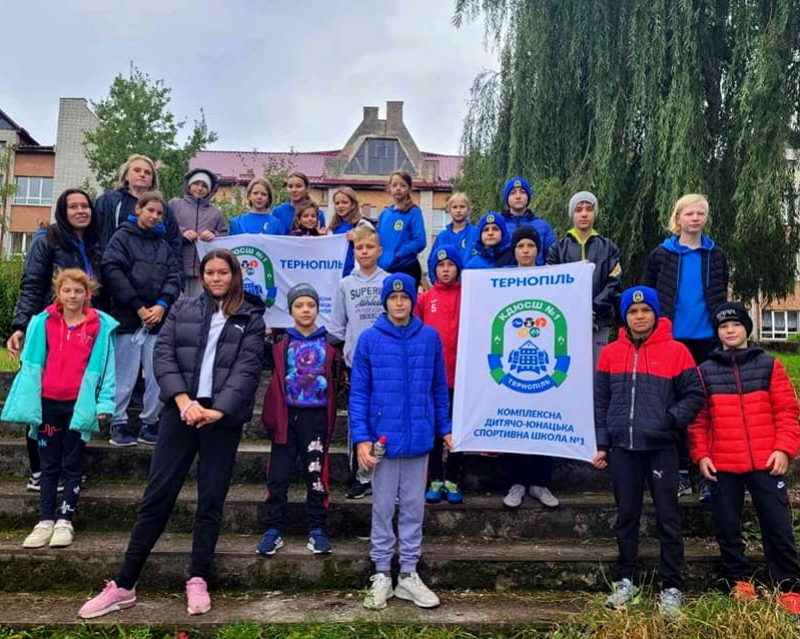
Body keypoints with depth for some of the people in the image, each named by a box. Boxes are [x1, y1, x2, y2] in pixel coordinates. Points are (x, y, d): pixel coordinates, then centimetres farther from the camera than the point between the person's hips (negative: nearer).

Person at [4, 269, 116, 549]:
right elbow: (31, 365, 5)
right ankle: (45, 522, 16)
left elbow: (106, 366, -3)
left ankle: (65, 521, 14)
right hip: (48, 403, 2)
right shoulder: (42, 323, 2)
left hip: (80, 405, -2)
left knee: (72, 465, 7)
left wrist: (104, 402, -9)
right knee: (49, 466, 10)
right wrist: (28, 401, 1)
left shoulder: (101, 326, -4)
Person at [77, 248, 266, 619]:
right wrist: (182, 399, -13)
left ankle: (198, 580, 18)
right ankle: (124, 585, 12)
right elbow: (163, 354, 2)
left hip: (223, 417, -1)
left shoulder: (250, 317, 6)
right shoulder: (182, 309, 12)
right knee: (157, 495, 3)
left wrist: (218, 409, -16)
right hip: (181, 410, 1)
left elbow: (248, 368, -4)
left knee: (211, 499, 5)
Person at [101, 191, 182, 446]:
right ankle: (118, 425, 12)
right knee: (125, 376, 0)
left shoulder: (163, 244, 17)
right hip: (129, 317, -4)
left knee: (159, 375, 3)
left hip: (157, 318, 4)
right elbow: (112, 272, -9)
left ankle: (149, 424, 15)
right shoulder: (122, 237, 3)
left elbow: (174, 276, 8)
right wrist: (139, 307, -12)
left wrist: (162, 305, -10)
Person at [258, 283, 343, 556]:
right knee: (278, 477, 3)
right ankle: (273, 531, 14)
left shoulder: (329, 343, 5)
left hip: (316, 417, 0)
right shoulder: (280, 342, 6)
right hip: (286, 416, 1)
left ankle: (317, 531, 15)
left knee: (316, 476, 5)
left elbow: (337, 377, 7)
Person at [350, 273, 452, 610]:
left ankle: (409, 574, 24)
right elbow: (358, 392, -4)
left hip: (419, 438, 2)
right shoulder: (369, 339, -4)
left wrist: (445, 428, 8)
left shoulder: (430, 337, 1)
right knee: (383, 508, 9)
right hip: (383, 438, -1)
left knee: (414, 508, 11)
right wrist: (361, 437, -11)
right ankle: (382, 575, 23)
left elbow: (440, 388, 8)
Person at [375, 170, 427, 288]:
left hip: (407, 269, -5)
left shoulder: (413, 212, -4)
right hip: (384, 270, 5)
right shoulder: (384, 213, 12)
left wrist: (396, 255, -14)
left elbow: (419, 242, -13)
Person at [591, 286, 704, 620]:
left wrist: (670, 420, -14)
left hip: (662, 448, -2)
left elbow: (694, 396, 1)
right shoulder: (610, 352, 7)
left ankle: (672, 587, 14)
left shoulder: (676, 351, 0)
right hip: (623, 448, 2)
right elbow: (600, 402, 8)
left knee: (668, 518, 3)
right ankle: (626, 580, 23)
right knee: (626, 517, 11)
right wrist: (602, 444, 4)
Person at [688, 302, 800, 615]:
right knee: (727, 529, 9)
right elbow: (699, 418, 6)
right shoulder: (705, 371, 6)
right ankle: (740, 583, 25)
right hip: (722, 466, 1)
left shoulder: (769, 365, 6)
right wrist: (701, 454, -2)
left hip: (766, 463, -1)